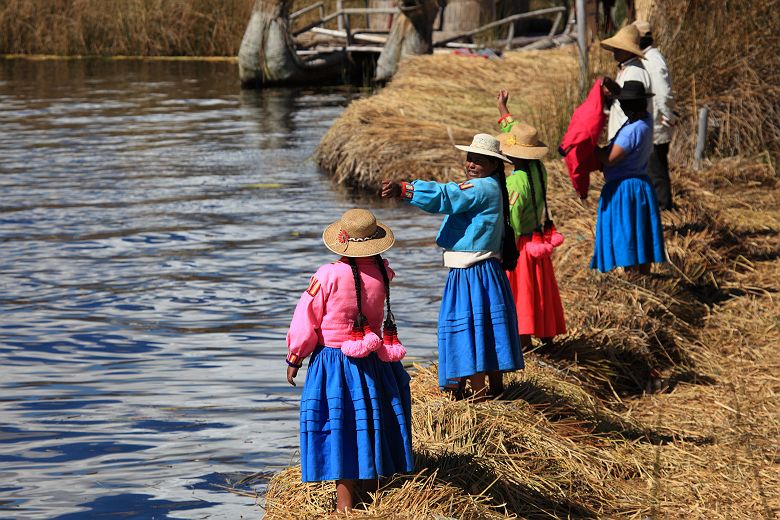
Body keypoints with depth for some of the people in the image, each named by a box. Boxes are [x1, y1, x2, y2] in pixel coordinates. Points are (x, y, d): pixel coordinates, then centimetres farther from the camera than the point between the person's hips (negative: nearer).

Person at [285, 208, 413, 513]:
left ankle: (345, 504, 3)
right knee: (371, 422, 17)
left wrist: (294, 359, 3)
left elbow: (306, 322, -10)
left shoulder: (328, 276, -18)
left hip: (332, 362, -4)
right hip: (372, 361, 4)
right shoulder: (382, 273, -6)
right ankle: (373, 487, 30)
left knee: (339, 431, 2)